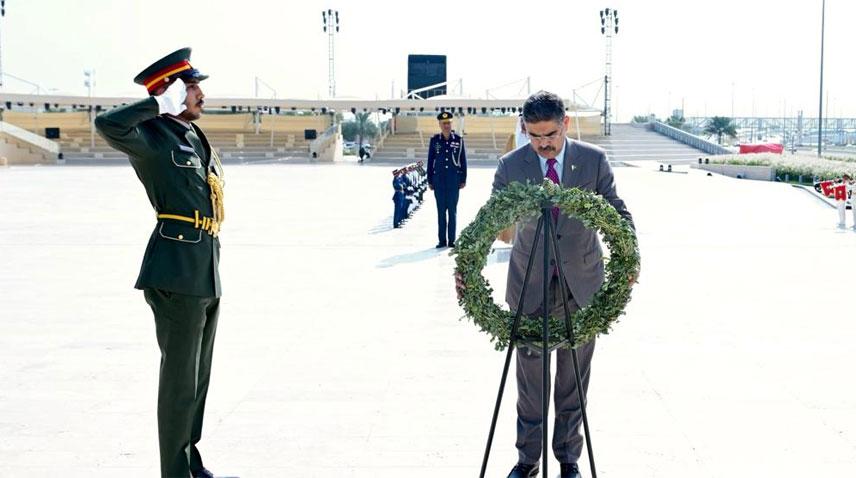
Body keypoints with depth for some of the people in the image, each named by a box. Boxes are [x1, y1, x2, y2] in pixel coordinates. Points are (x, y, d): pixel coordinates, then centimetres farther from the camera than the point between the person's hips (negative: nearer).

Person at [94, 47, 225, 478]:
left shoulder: (194, 136, 15)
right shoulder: (153, 136, -10)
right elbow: (107, 125, -32)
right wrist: (160, 104, -20)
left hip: (207, 271, 9)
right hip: (177, 273, -9)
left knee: (198, 376, 17)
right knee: (180, 377, -2)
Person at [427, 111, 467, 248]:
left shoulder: (458, 140, 2)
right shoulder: (434, 140, 4)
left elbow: (463, 161, 5)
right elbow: (430, 161, 7)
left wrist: (463, 180, 2)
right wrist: (430, 181, 4)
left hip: (454, 180, -1)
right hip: (439, 180, 1)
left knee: (452, 210, 2)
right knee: (441, 210, 4)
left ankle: (452, 240, 6)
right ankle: (442, 240, 8)